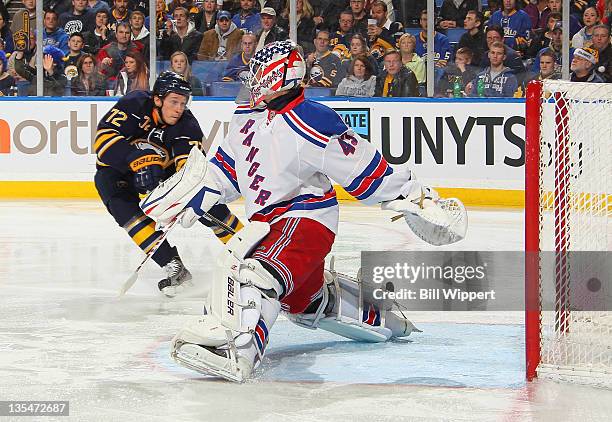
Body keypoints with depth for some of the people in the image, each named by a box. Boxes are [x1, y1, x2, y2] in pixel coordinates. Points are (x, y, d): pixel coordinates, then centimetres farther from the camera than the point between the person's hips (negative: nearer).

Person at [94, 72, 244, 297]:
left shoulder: (186, 124, -18)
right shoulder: (134, 105, -26)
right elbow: (104, 136, -35)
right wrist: (139, 160, -47)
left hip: (161, 170, 3)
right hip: (116, 168, -3)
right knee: (122, 203, -32)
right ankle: (171, 263, -35)